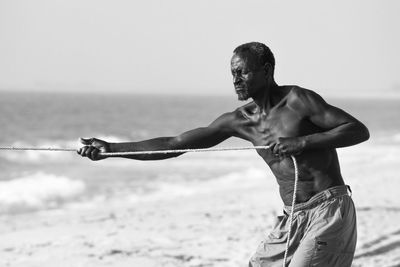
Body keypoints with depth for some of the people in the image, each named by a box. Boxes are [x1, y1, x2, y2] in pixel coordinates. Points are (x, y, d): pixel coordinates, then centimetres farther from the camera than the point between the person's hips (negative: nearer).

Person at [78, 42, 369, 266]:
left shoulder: (297, 101, -13)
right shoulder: (239, 120, 5)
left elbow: (359, 130, -17)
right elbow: (174, 144, 5)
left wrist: (303, 141, -27)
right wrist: (112, 149, 0)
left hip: (329, 211, -7)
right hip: (293, 218, 7)